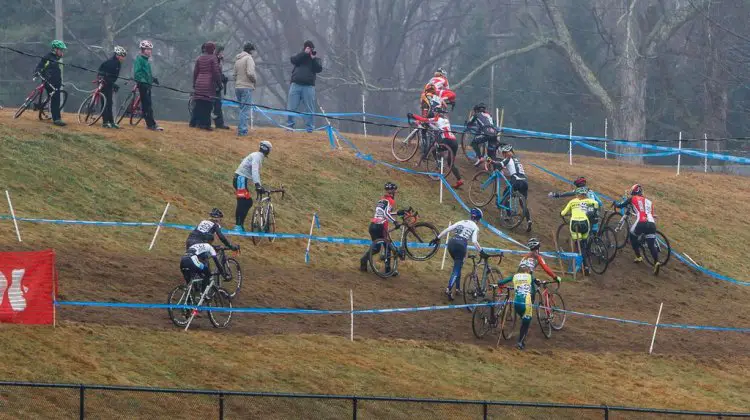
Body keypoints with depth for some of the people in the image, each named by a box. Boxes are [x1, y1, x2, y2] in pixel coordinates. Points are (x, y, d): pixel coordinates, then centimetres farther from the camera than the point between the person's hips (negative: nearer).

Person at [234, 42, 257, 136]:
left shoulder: (237, 59, 14)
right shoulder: (248, 58, -10)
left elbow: (235, 74, 14)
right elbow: (250, 73, -20)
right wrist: (254, 80, -3)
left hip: (237, 87, 8)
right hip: (246, 87, -8)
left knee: (242, 109, 16)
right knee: (245, 110, -6)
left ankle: (241, 128, 17)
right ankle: (242, 130, -11)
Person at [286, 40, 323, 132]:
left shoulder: (316, 60, 14)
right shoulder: (300, 56, 15)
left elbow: (319, 69, -3)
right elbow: (293, 60, -6)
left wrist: (313, 58, -9)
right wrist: (305, 53, -9)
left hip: (308, 86, 0)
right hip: (296, 84, 0)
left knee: (309, 109, -1)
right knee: (291, 107, -2)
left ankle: (309, 128, 1)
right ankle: (289, 126, 5)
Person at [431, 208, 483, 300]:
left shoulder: (462, 222, 20)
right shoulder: (475, 227, 6)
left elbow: (447, 229, 13)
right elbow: (474, 242, -8)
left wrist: (437, 238, 14)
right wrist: (481, 252, -4)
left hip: (451, 243, 5)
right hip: (461, 245, -5)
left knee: (458, 265, 25)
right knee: (457, 269, -3)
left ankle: (458, 288, 25)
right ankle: (449, 289, -23)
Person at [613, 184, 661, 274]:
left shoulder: (632, 199, 14)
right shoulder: (649, 202, 28)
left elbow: (620, 205, 18)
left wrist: (615, 203, 40)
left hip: (641, 223, -3)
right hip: (652, 224, 3)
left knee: (633, 236, 27)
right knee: (652, 245, 5)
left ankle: (638, 257, 24)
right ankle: (656, 262, -18)